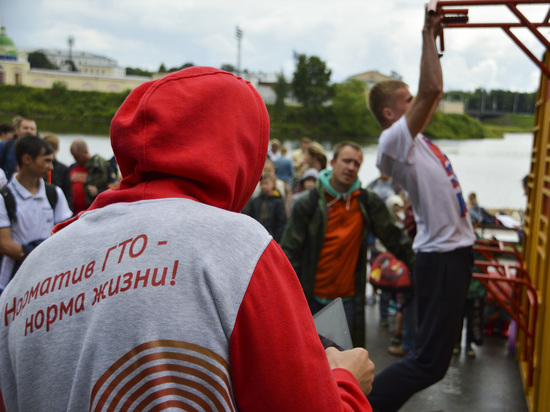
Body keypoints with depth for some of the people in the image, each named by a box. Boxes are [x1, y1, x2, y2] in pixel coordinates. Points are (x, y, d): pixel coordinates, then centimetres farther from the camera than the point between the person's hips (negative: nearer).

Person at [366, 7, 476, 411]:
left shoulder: (412, 138, 13)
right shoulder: (393, 141, -14)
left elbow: (432, 94, 22)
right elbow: (432, 90, -23)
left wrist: (434, 39, 17)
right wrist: (428, 34, -14)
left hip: (454, 248, 10)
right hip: (441, 255, -10)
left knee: (434, 355, 16)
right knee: (428, 362, -7)